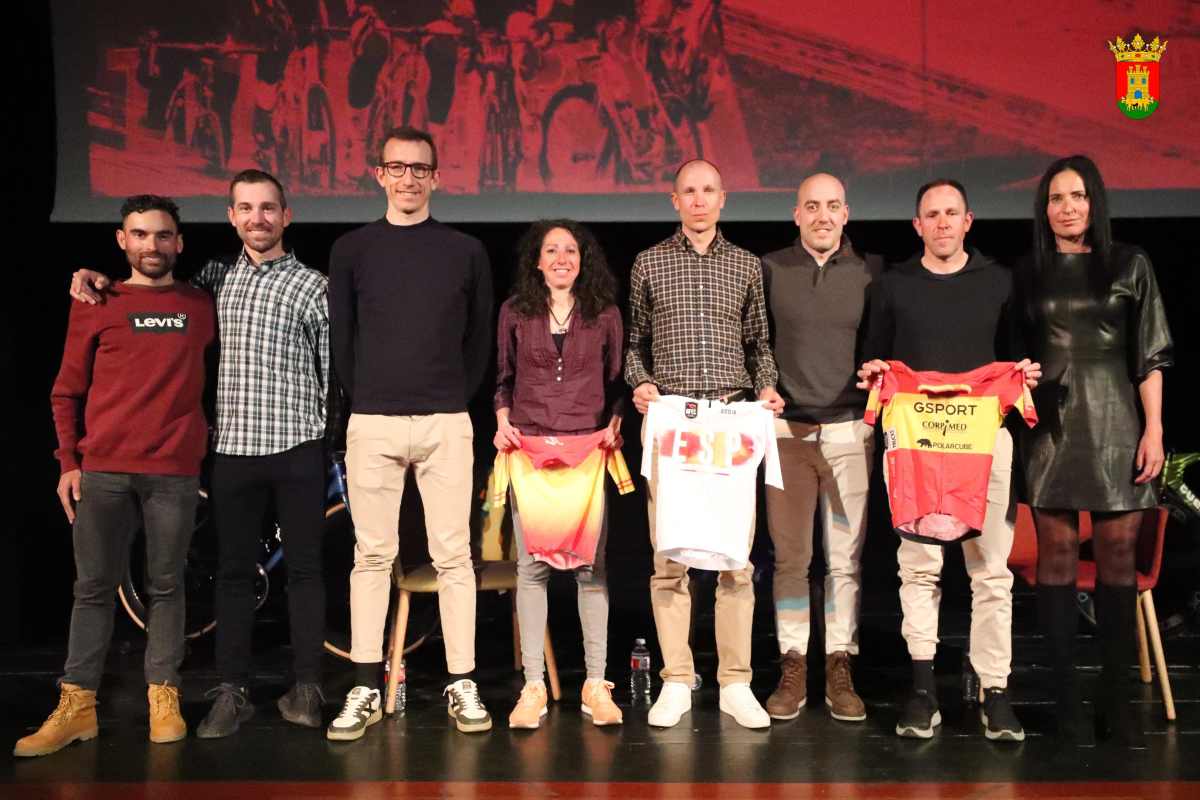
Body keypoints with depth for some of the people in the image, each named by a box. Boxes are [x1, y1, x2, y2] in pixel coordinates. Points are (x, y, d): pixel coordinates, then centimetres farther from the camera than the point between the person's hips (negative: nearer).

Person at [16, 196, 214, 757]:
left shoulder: (201, 307, 10)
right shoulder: (96, 305, 9)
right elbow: (66, 392, 9)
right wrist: (69, 463, 0)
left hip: (175, 472, 0)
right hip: (103, 470, 0)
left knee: (166, 585, 5)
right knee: (93, 588, 3)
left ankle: (163, 697, 12)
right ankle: (77, 705, 8)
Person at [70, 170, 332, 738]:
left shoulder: (312, 285, 2)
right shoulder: (215, 277, 13)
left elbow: (331, 369, 2)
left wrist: (336, 434, -4)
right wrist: (96, 276, 10)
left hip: (297, 447, -3)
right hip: (233, 447, 3)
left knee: (303, 567, 4)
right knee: (234, 570, 6)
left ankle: (306, 689, 12)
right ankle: (231, 691, 14)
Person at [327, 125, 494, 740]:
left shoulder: (466, 251, 8)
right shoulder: (352, 249, 7)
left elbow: (479, 338, 12)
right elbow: (340, 337, 9)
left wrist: (457, 400, 7)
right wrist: (364, 400, 7)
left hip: (446, 423, 0)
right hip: (372, 424, 0)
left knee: (453, 554, 1)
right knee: (372, 556, 3)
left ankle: (461, 685, 8)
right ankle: (365, 690, 10)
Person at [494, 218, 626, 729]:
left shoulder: (604, 313, 9)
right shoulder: (515, 312, 10)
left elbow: (617, 381, 13)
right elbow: (503, 377, 16)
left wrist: (614, 425, -2)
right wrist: (503, 422, 2)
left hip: (588, 449, 0)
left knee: (591, 567, -2)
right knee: (531, 566, -2)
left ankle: (596, 684, 7)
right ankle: (533, 687, 5)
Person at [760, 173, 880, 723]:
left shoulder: (869, 272, 6)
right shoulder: (770, 269, 5)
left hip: (850, 430, 0)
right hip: (787, 429, 0)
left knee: (845, 558, 3)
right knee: (790, 557, 2)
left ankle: (840, 671, 11)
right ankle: (792, 670, 10)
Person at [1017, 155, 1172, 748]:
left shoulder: (1129, 265, 8)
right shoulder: (1028, 273, 10)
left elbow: (1150, 355, 5)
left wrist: (1154, 429, -2)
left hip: (1115, 425, 0)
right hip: (1050, 426, 0)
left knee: (1118, 557, -1)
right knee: (1057, 555, 0)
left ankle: (1116, 698, 8)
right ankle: (1066, 696, 7)